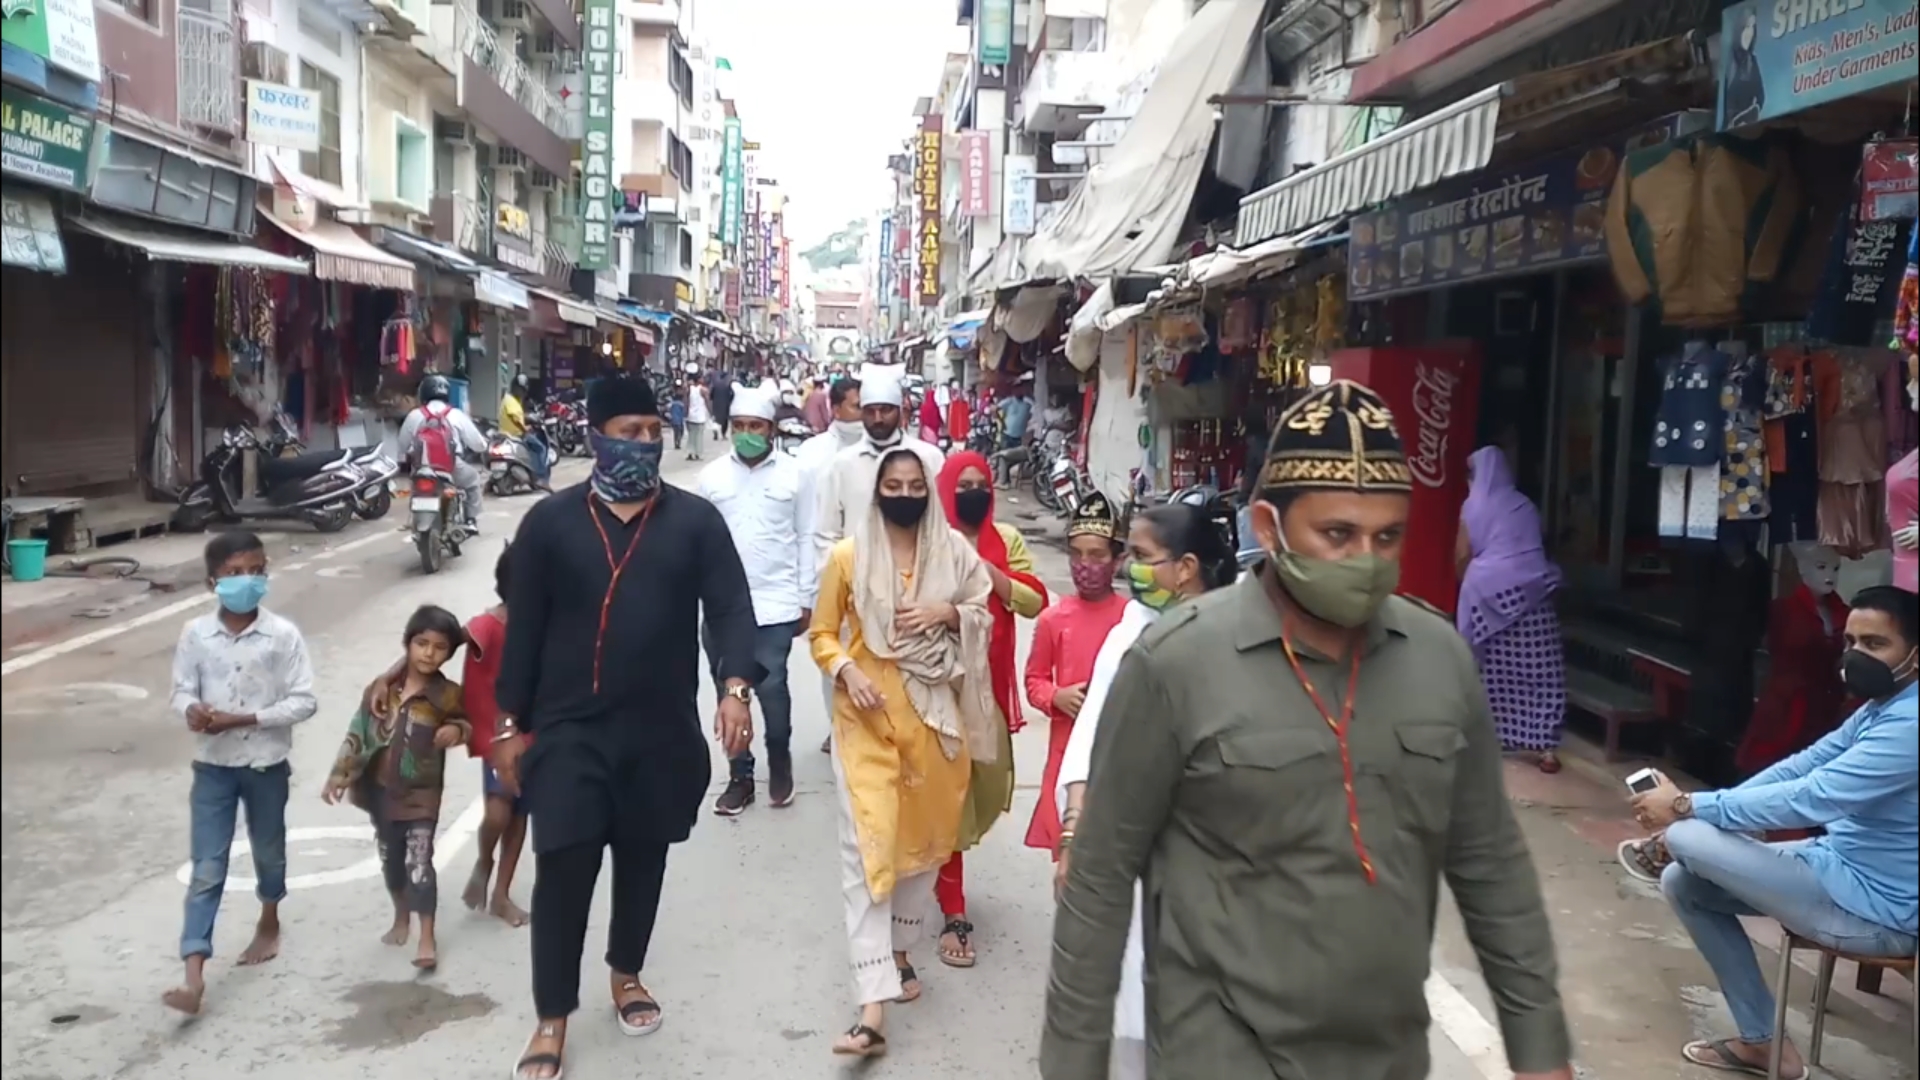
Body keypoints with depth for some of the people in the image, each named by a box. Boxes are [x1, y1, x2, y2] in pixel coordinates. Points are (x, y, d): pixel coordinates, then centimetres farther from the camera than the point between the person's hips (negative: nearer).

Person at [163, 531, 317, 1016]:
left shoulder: (282, 635, -12)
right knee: (206, 869, -1)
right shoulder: (196, 634, -7)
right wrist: (192, 710, -23)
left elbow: (304, 701, -12)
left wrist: (244, 718, -21)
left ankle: (269, 924, 46)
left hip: (266, 764, 0)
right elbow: (182, 690, 1)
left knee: (268, 852, 20)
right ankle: (194, 974, -3)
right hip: (213, 765, 1)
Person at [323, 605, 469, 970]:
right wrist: (339, 774, -2)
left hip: (421, 794, -4)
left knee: (419, 862, -9)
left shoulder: (447, 695, -12)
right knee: (391, 859, 18)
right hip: (381, 790, 4)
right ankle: (401, 918, 39)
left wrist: (458, 730, -19)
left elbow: (464, 723, 5)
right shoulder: (381, 688, -5)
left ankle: (427, 937, -3)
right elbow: (359, 732, 0)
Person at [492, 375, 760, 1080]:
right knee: (562, 869, -3)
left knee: (643, 860, 15)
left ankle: (626, 975, 39)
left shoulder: (695, 520, 0)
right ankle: (552, 1020, 11)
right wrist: (511, 723, 2)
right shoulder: (550, 522, 0)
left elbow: (730, 607, -7)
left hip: (662, 732, 1)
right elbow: (524, 627, 2)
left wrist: (736, 686, -23)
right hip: (570, 731, -1)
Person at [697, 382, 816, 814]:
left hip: (776, 603, -2)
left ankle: (779, 761, 22)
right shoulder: (711, 475, 4)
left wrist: (807, 599, 2)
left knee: (771, 687, -6)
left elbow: (805, 539, 4)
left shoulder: (793, 474, 0)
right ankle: (740, 775, 22)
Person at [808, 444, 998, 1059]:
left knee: (925, 837, 15)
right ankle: (873, 1009, -11)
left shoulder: (954, 551, 1)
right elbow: (822, 633, 3)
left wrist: (946, 612, -10)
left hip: (933, 713, 3)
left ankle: (900, 951, 39)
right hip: (867, 716, -3)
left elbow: (983, 618, 10)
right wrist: (846, 672, -16)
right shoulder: (849, 556, -4)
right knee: (867, 847, -9)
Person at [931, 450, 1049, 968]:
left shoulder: (1007, 540, 5)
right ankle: (954, 911, 7)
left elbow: (1036, 601, 0)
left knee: (989, 783, 14)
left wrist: (997, 579, -13)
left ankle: (944, 865, 41)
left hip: (991, 681, 5)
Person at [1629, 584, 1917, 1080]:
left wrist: (1687, 808, -23)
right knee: (1683, 882, 9)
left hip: (1872, 909, -10)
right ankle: (1760, 1040, 15)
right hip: (1842, 867, 10)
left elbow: (1809, 799, -31)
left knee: (1686, 839, -16)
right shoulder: (1880, 708, 8)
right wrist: (1704, 812, -3)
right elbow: (1799, 767, 9)